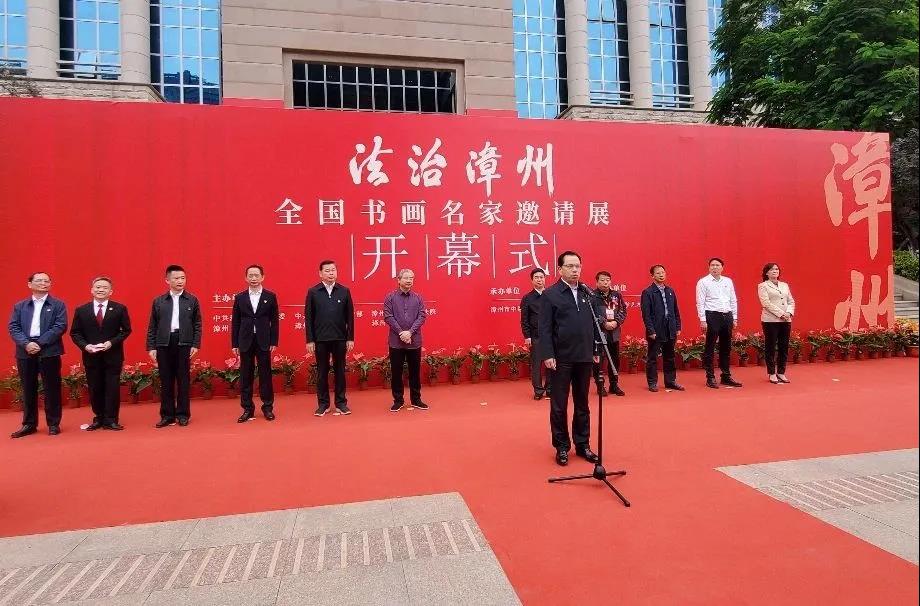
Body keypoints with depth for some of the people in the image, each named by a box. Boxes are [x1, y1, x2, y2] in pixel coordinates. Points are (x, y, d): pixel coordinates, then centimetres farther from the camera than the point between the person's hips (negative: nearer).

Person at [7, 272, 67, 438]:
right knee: (28, 390, 9)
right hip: (25, 352, 3)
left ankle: (53, 424, 10)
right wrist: (26, 343, -13)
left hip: (49, 351, -3)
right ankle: (29, 424, 18)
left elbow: (61, 326, -6)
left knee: (52, 389, 1)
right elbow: (13, 327, 4)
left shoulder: (58, 305, 5)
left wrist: (40, 343, -14)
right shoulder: (19, 306, 14)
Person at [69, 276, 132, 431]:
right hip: (91, 356, 2)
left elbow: (126, 330, 0)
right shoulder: (81, 310, 5)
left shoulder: (119, 309, 1)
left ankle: (111, 420, 7)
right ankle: (99, 418, 20)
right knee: (95, 389, 8)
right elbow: (75, 333, 7)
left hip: (113, 355, -2)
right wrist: (85, 345, -11)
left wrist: (111, 342, -13)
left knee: (113, 388, 0)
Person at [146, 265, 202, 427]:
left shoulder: (192, 300, 5)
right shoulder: (158, 301, 8)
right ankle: (167, 415, 14)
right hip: (164, 344, 1)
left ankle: (183, 415, 12)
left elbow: (197, 325, 4)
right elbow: (152, 327, 8)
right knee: (166, 381, 6)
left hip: (184, 344, -1)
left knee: (183, 381, 3)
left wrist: (196, 345, -4)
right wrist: (151, 347, 2)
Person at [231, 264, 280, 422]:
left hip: (264, 342, -1)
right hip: (245, 342, 1)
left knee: (265, 375, 3)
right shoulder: (239, 297, 6)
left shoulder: (270, 296, 3)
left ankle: (268, 407, 13)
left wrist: (274, 342, -3)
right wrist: (234, 344, 3)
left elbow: (274, 321, 2)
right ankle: (247, 409, 14)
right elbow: (235, 322, 7)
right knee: (246, 376, 5)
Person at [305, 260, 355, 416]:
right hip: (320, 339, 0)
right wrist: (309, 340, -4)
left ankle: (341, 403, 18)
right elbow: (309, 317, 0)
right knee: (322, 372, 8)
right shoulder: (313, 292, 1)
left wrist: (350, 338, 0)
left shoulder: (344, 291, 2)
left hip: (340, 338, 1)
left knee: (340, 371, 8)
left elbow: (350, 316, 3)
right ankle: (323, 403, 18)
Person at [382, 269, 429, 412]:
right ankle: (398, 400, 17)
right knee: (396, 372, 6)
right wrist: (401, 332, -15)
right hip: (396, 341, -1)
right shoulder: (390, 297, 0)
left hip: (415, 341, 2)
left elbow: (422, 316, -2)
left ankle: (416, 399, 21)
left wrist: (410, 332, -14)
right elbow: (388, 316, -7)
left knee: (415, 371, 9)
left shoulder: (418, 298, 5)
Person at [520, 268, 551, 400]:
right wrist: (527, 336, -5)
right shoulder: (527, 298, 3)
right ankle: (538, 390, 10)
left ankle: (550, 388, 15)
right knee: (536, 364, 2)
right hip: (535, 336, -1)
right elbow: (524, 320, 1)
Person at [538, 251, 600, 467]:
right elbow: (545, 329, -9)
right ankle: (561, 447, 18)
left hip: (584, 358, 5)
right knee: (559, 406, 6)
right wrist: (547, 355, -15)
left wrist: (596, 351, 8)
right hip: (561, 359, -4)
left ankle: (582, 444, 26)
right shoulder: (550, 294, -5)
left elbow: (594, 324, 12)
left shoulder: (587, 293, 9)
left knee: (582, 404, 14)